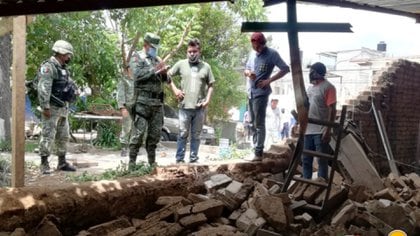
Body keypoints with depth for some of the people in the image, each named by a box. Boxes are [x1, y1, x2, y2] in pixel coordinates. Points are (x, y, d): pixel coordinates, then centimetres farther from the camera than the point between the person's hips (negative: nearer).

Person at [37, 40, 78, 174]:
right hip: (52, 109, -9)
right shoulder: (48, 67, -12)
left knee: (63, 137, 12)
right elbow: (43, 89, -20)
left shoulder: (63, 68, 16)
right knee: (48, 136, -5)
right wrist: (45, 107, -23)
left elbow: (69, 85, 24)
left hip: (63, 108, 9)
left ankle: (62, 163, 21)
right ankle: (44, 164, 2)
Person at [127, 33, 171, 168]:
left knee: (155, 133, 8)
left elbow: (166, 80, 18)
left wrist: (164, 73, -4)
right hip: (142, 101, -6)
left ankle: (152, 161, 17)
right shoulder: (136, 58, 2)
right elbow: (137, 75, -15)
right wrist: (154, 70, -14)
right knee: (138, 132, -8)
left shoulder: (157, 60, 20)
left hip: (158, 102, 6)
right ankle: (132, 162, -1)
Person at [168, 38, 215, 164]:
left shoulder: (206, 66, 6)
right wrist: (175, 89, 1)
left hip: (200, 107, 1)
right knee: (183, 134, 3)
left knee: (196, 135, 8)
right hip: (185, 106, -1)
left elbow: (211, 85, 11)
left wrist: (208, 99, -1)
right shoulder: (181, 64, 4)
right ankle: (179, 159, 11)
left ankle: (193, 159, 17)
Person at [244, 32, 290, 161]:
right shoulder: (253, 54, 12)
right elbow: (246, 69, 20)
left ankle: (258, 153, -5)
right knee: (253, 123, 11)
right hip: (251, 92, 8)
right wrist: (248, 73, -6)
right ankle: (255, 150, 19)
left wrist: (268, 80, -17)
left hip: (261, 93, -8)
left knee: (259, 124, -8)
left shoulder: (272, 54, -8)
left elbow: (285, 69, -11)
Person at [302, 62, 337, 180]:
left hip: (321, 131, -8)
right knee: (306, 159, 12)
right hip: (308, 130, 8)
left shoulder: (328, 87, -8)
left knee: (321, 160, -1)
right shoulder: (310, 87, 16)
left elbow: (332, 110, -13)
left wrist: (328, 130, -19)